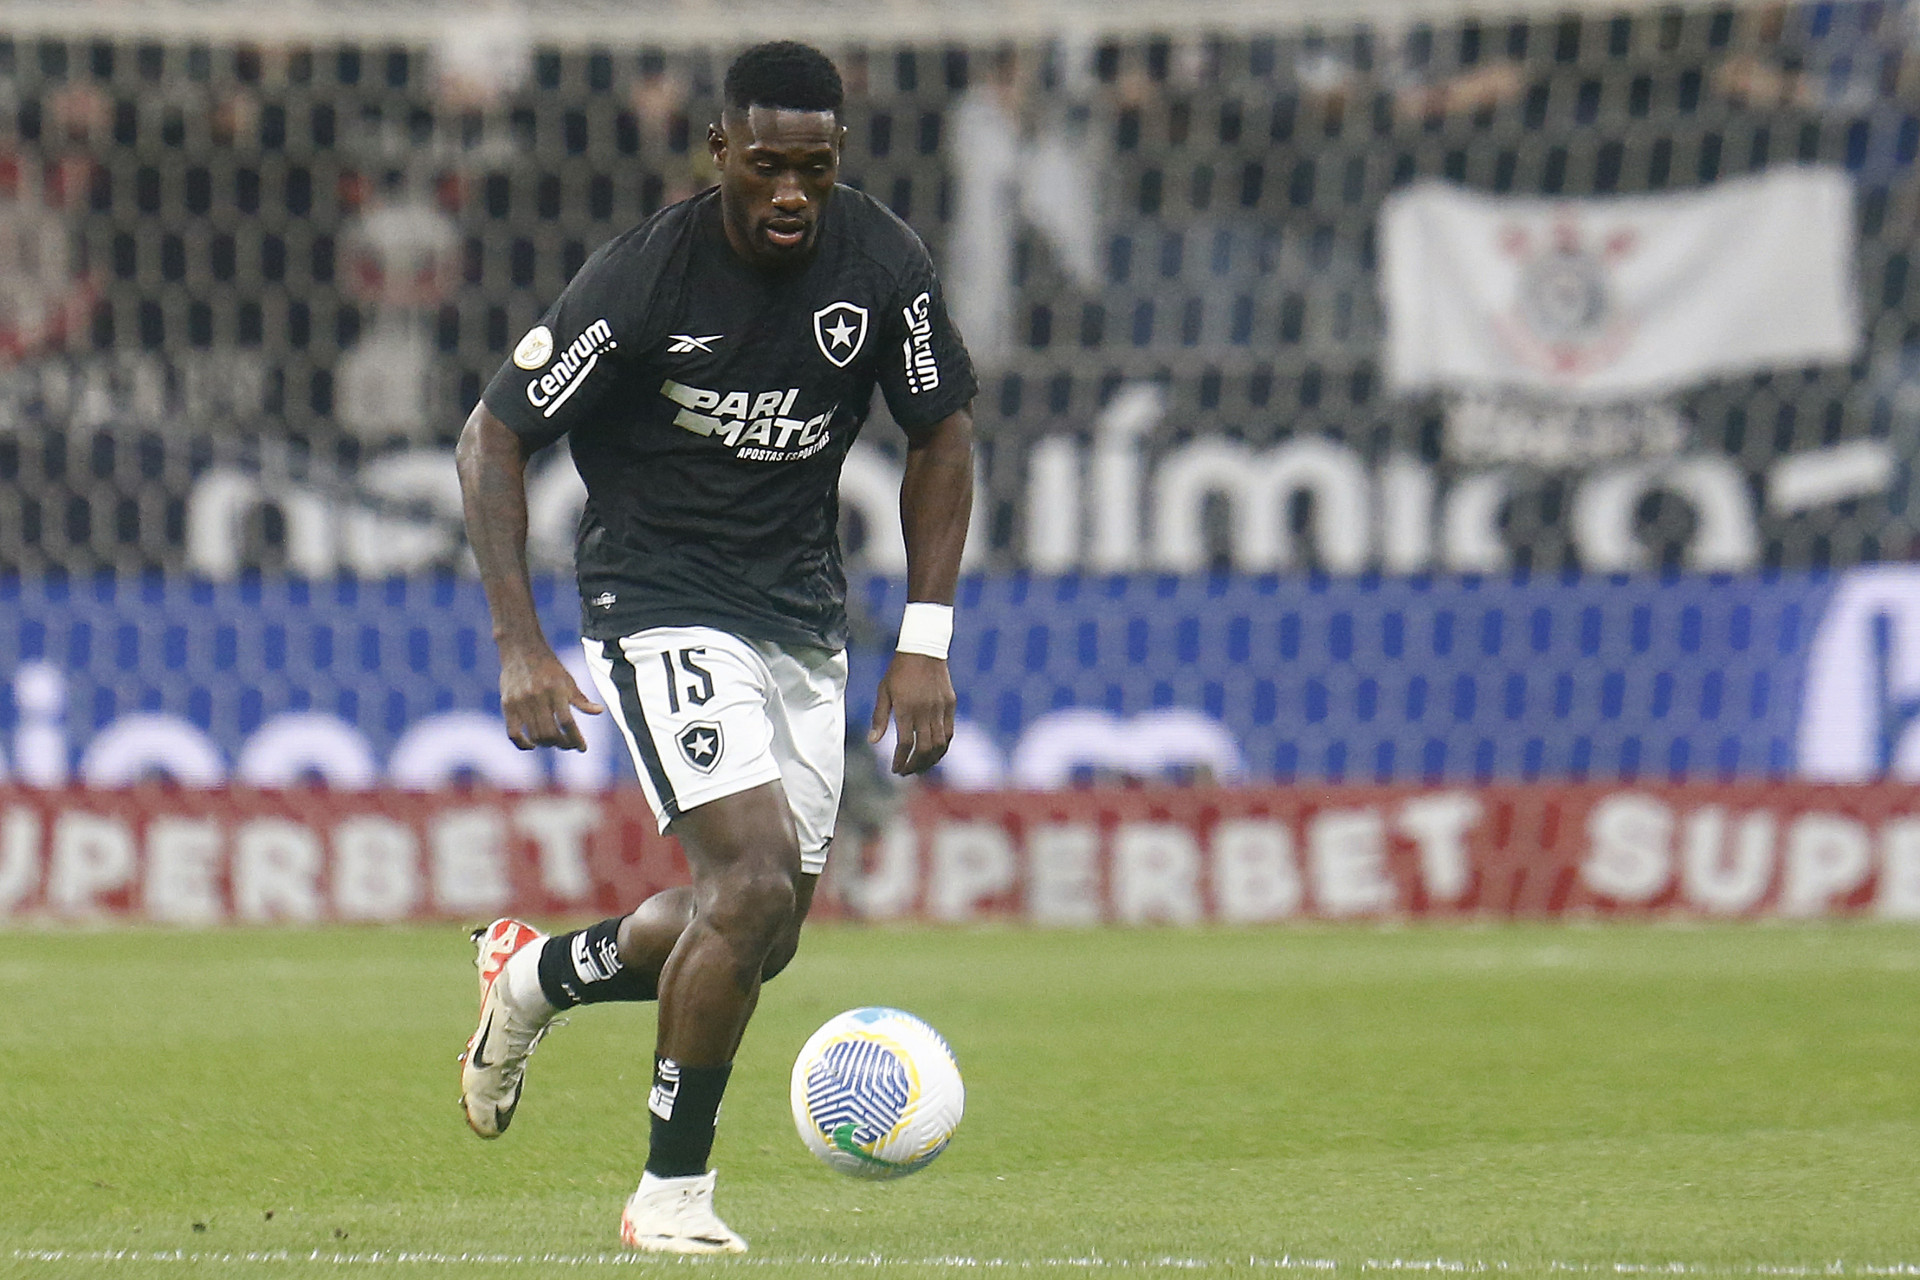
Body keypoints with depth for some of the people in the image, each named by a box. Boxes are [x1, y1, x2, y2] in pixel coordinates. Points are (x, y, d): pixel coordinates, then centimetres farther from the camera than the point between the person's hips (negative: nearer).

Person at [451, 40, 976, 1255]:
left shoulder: (882, 263, -8)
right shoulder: (644, 276, -19)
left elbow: (943, 435, 6)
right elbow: (493, 437, -12)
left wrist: (926, 644, 0)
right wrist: (522, 647, -19)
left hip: (805, 616, 5)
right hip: (662, 601, -5)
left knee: (762, 938, 8)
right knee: (755, 879, -22)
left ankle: (537, 972, 37)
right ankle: (672, 1193, -8)